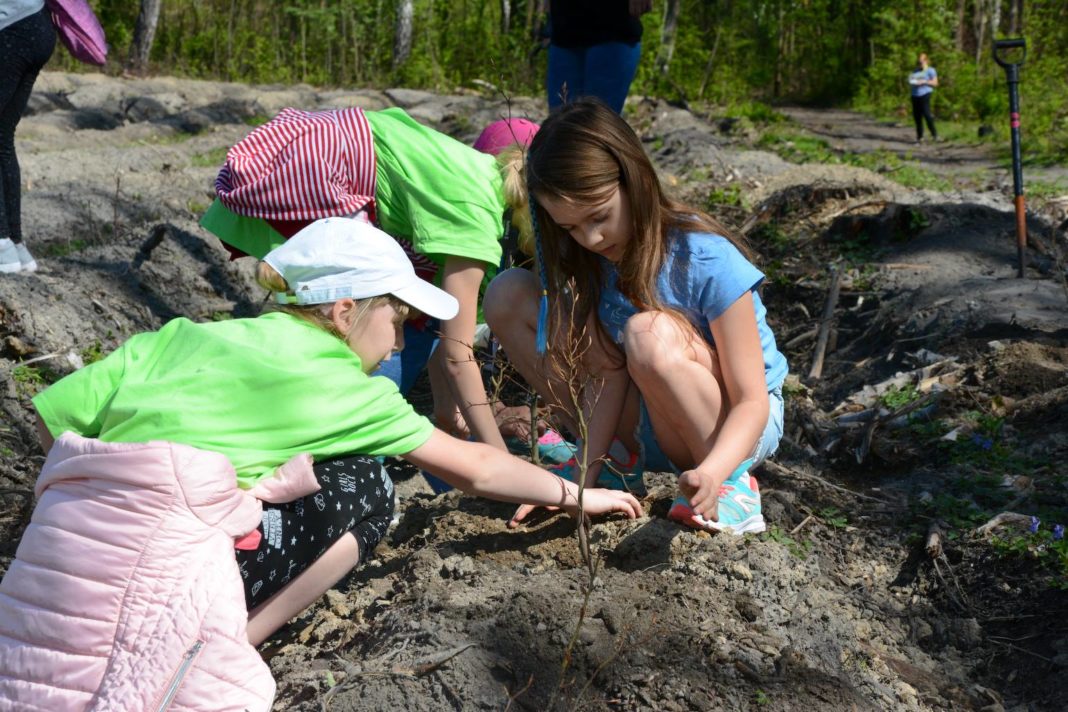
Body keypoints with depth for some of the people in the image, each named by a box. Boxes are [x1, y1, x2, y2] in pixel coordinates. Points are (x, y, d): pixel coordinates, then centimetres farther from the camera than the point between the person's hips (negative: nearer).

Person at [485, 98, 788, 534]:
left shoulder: (708, 263, -25)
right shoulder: (586, 258, -9)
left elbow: (752, 402, -25)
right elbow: (609, 372, -13)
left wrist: (713, 472, -44)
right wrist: (587, 470, -25)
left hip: (731, 426, -6)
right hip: (647, 426, 6)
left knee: (650, 334, -39)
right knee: (508, 295, -8)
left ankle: (733, 485, -15)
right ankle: (612, 460, 0)